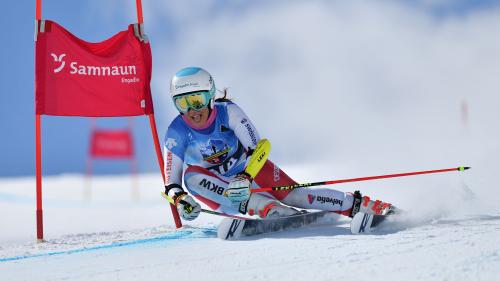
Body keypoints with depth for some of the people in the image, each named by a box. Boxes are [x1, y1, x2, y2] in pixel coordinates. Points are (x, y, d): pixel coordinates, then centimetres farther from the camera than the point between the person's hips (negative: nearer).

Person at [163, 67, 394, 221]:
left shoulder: (227, 112, -23)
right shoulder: (177, 132, -21)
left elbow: (256, 147, -25)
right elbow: (172, 181, -19)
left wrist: (245, 177, -43)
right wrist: (180, 199, -42)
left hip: (247, 168, -1)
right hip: (215, 184, 1)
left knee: (293, 196, -18)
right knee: (192, 177, -32)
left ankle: (359, 205, -7)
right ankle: (259, 205, -39)